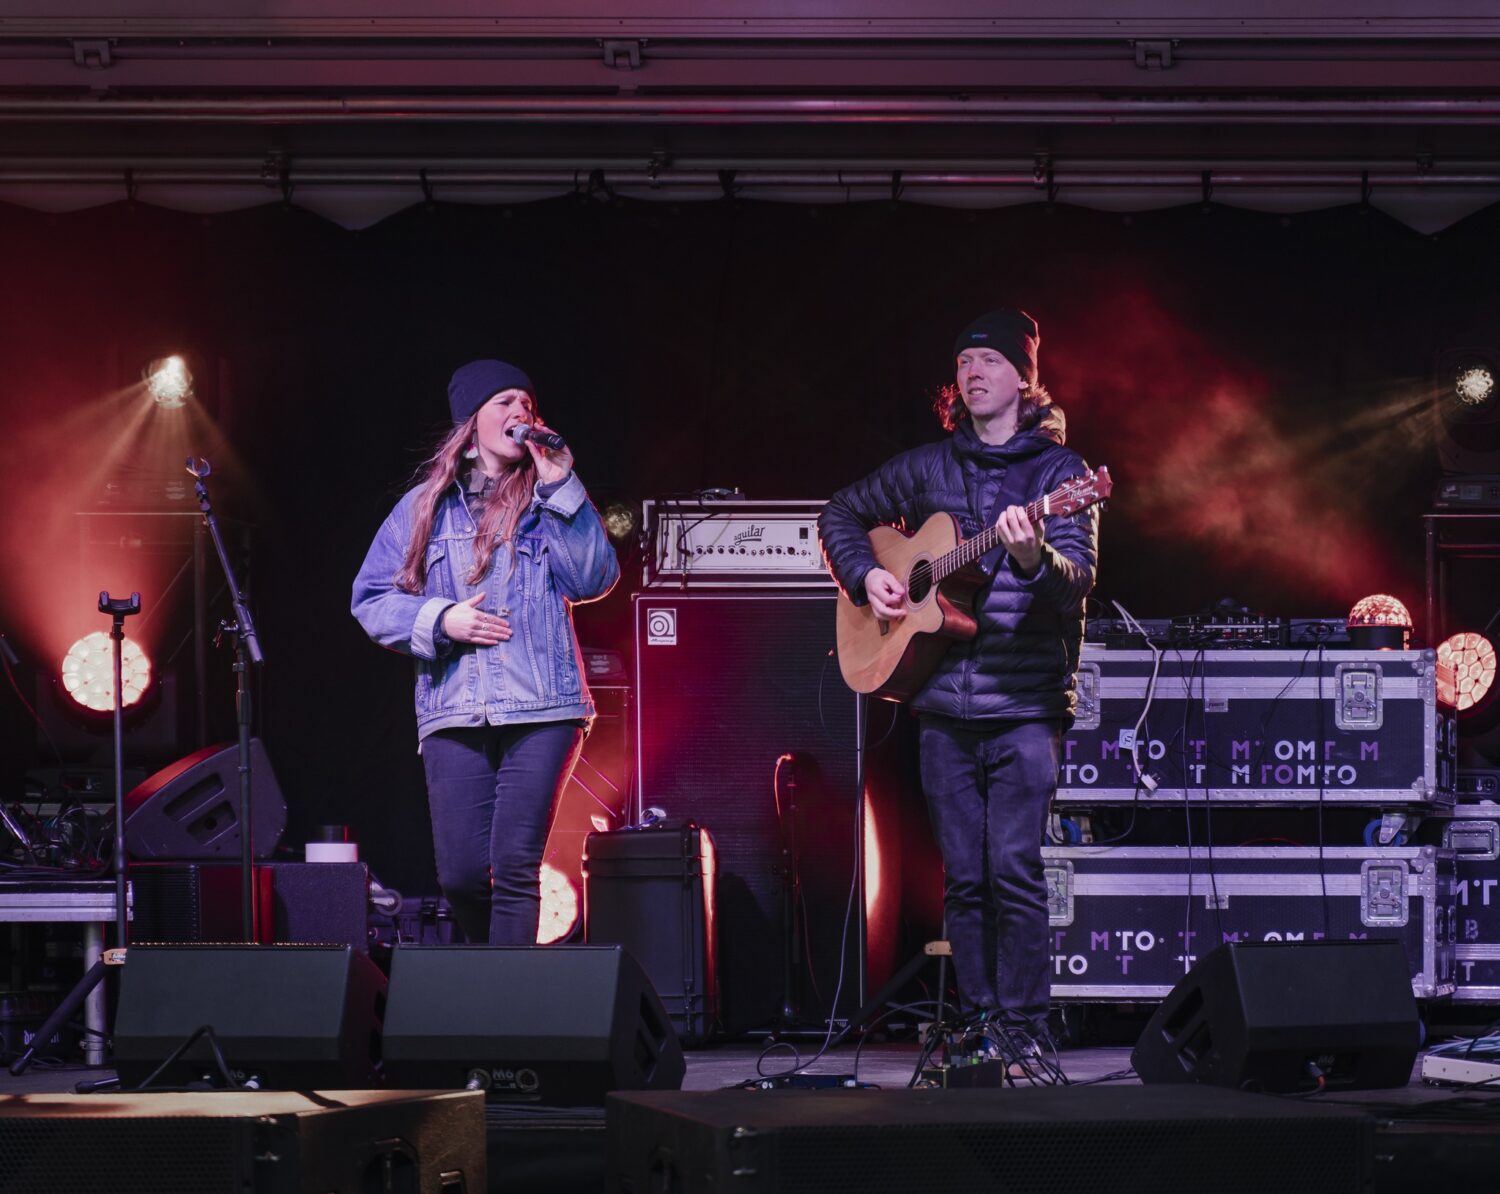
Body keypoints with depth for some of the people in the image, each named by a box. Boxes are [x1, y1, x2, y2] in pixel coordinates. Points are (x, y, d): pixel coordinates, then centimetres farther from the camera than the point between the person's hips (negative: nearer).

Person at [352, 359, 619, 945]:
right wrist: (440, 621, -6)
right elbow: (371, 599, 11)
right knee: (460, 874, -3)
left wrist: (560, 488, -6)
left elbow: (594, 580, -3)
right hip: (454, 714, 1)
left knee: (515, 865, -11)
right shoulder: (424, 507, 14)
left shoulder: (548, 500, 12)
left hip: (542, 708, -1)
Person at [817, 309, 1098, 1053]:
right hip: (943, 704, 4)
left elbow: (1078, 584, -11)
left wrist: (1035, 558, -32)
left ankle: (1024, 1026, -4)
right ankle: (978, 1023, 12)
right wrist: (866, 575, 5)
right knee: (963, 876, 5)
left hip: (1025, 704, -4)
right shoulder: (928, 468, 12)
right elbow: (840, 515, 24)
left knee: (1014, 868, -11)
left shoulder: (1058, 471, 1)